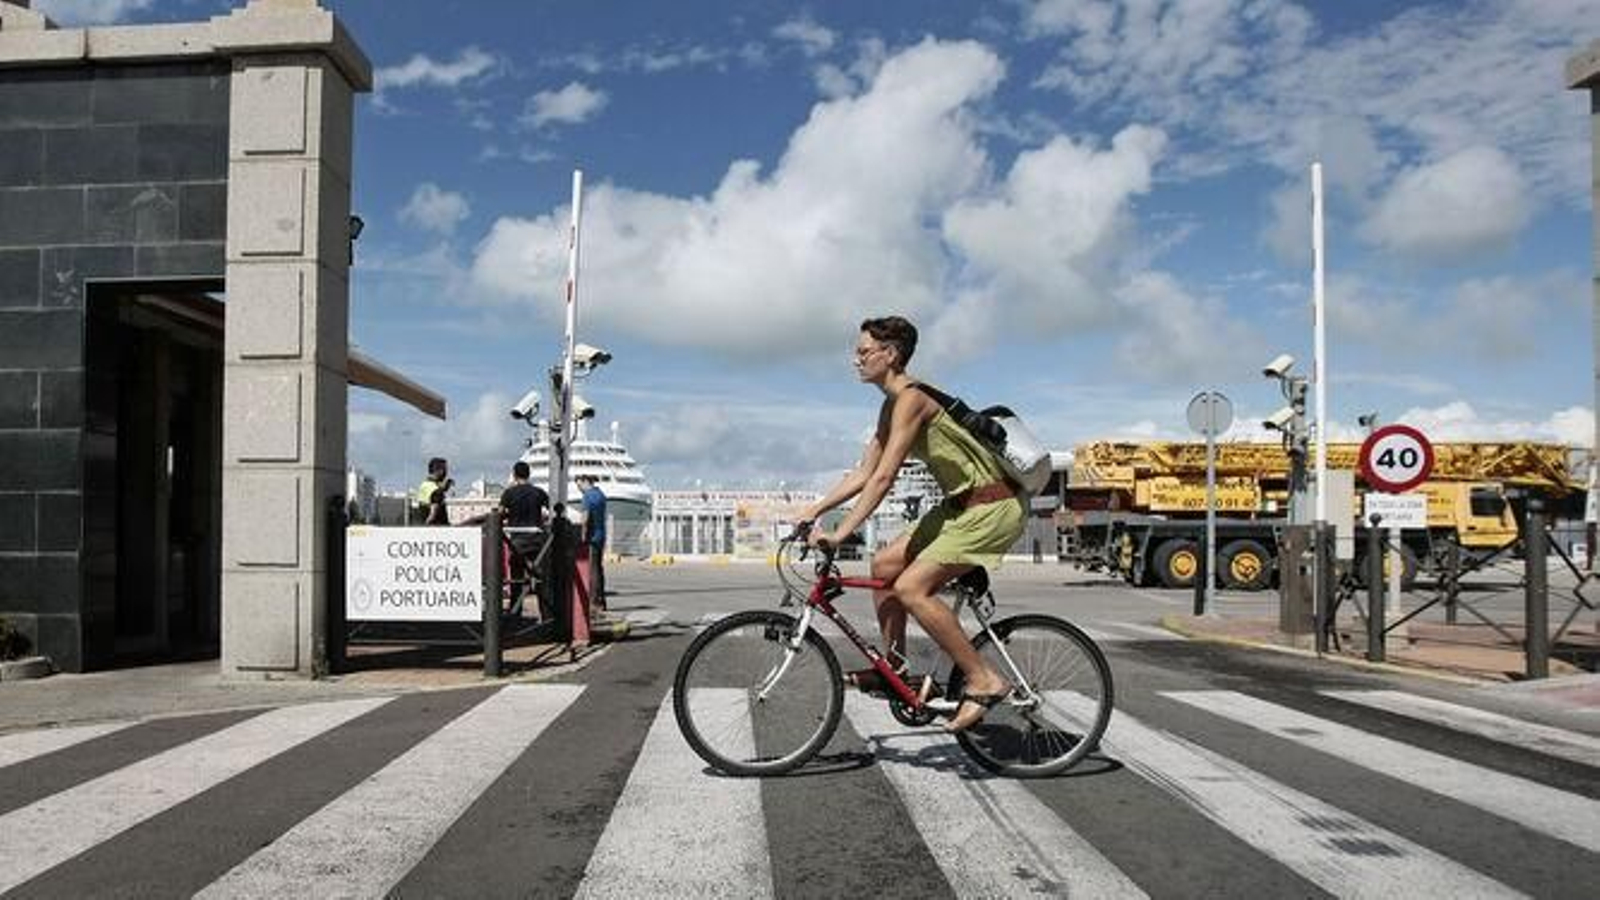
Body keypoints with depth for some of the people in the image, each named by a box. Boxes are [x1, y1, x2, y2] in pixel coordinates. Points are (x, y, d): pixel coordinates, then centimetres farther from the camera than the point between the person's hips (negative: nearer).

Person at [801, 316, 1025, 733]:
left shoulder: (911, 398, -18)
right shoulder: (892, 405, 12)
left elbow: (884, 478, -24)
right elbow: (864, 472, 15)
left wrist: (840, 534, -25)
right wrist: (815, 509, 8)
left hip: (993, 508, -10)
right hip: (961, 504, 10)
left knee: (911, 588, -18)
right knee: (884, 565, 8)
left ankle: (984, 681, -9)